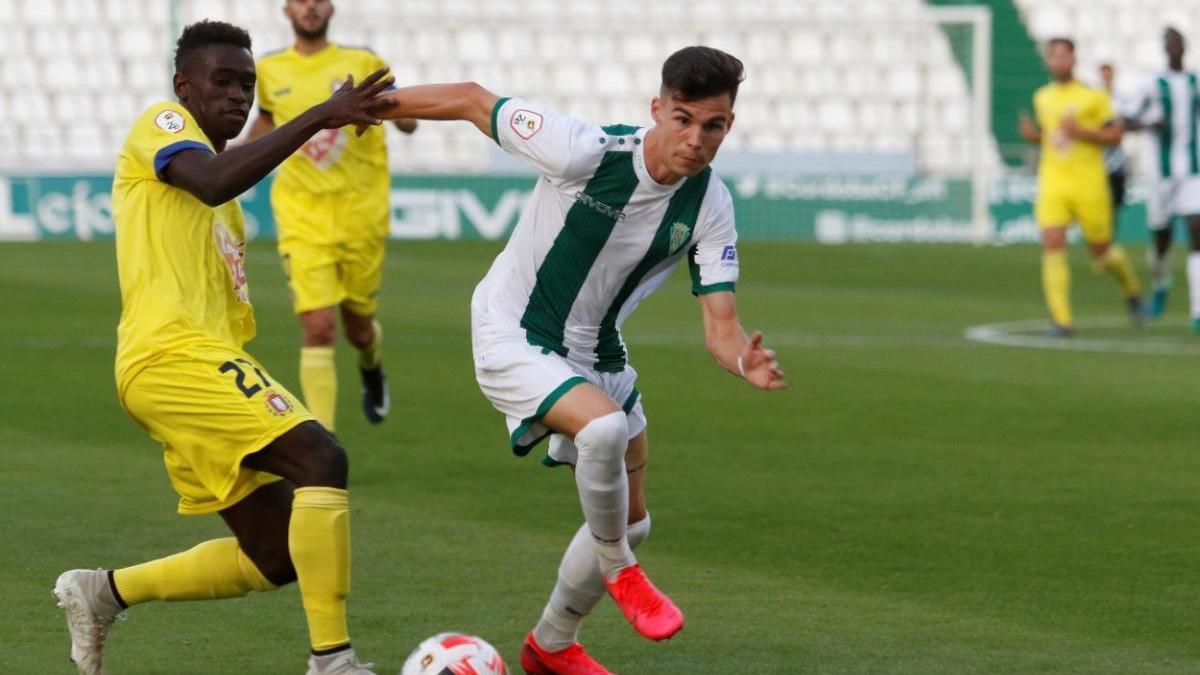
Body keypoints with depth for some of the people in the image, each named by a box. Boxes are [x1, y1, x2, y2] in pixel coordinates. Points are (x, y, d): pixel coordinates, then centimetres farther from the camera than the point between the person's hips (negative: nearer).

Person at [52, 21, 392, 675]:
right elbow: (212, 181, -21)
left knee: (276, 558, 4)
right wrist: (317, 118, -25)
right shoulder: (160, 124, 1)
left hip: (201, 361, 9)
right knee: (320, 457, -23)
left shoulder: (226, 207, 27)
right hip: (171, 354, -9)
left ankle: (103, 592, 17)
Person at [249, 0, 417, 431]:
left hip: (360, 213, 0)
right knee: (318, 327, -15)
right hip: (302, 214, 0)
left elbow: (408, 124, 2)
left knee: (358, 327, 13)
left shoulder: (362, 64, -1)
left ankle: (372, 369, 51)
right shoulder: (268, 71, 3)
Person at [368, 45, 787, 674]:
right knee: (605, 428, -35)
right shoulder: (586, 152, -28)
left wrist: (745, 361, -38)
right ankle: (619, 572, -8)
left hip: (596, 351, 6)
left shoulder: (709, 205, -13)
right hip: (512, 337, -6)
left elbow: (719, 326, -15)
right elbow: (472, 101, -17)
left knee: (630, 522, 13)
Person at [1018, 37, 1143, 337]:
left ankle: (1131, 288, 40)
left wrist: (1082, 132, -18)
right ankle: (1061, 320, -14)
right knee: (1052, 246, -14)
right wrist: (1033, 134, 2)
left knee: (1102, 252, 8)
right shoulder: (1042, 98, 10)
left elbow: (1116, 135, -4)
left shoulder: (1093, 97, -5)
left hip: (1089, 185, -3)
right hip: (1052, 185, 3)